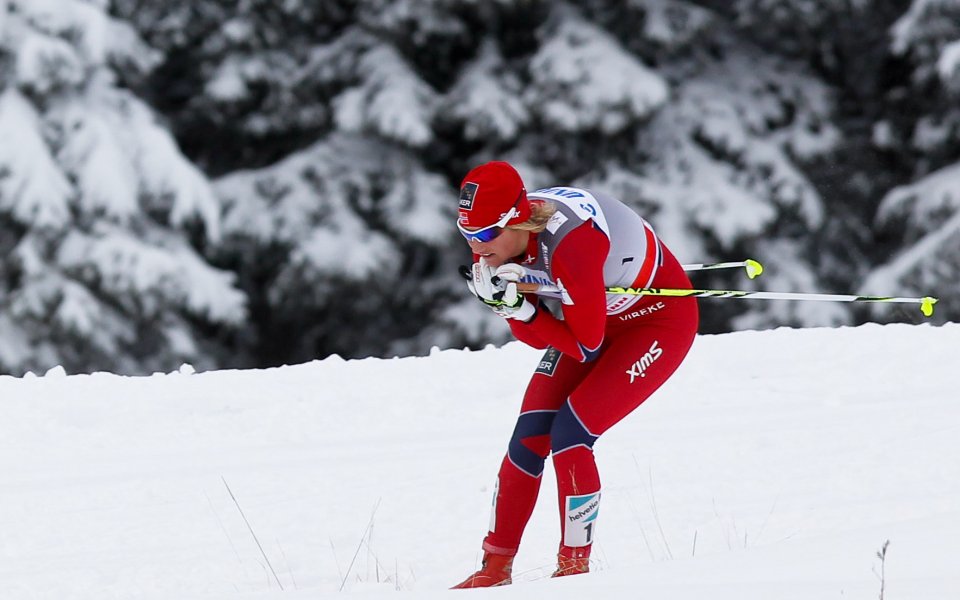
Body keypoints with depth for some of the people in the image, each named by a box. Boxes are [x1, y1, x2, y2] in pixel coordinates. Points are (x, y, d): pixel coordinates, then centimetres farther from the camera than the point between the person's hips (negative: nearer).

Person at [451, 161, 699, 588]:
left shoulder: (569, 242, -39)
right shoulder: (499, 243, -16)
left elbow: (585, 346, -29)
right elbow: (536, 338, -9)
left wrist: (521, 308, -35)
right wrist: (503, 301, -27)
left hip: (659, 318, -7)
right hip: (590, 317, 7)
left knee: (568, 436, -18)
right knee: (528, 439, -3)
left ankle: (575, 567, -4)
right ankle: (495, 568, 7)